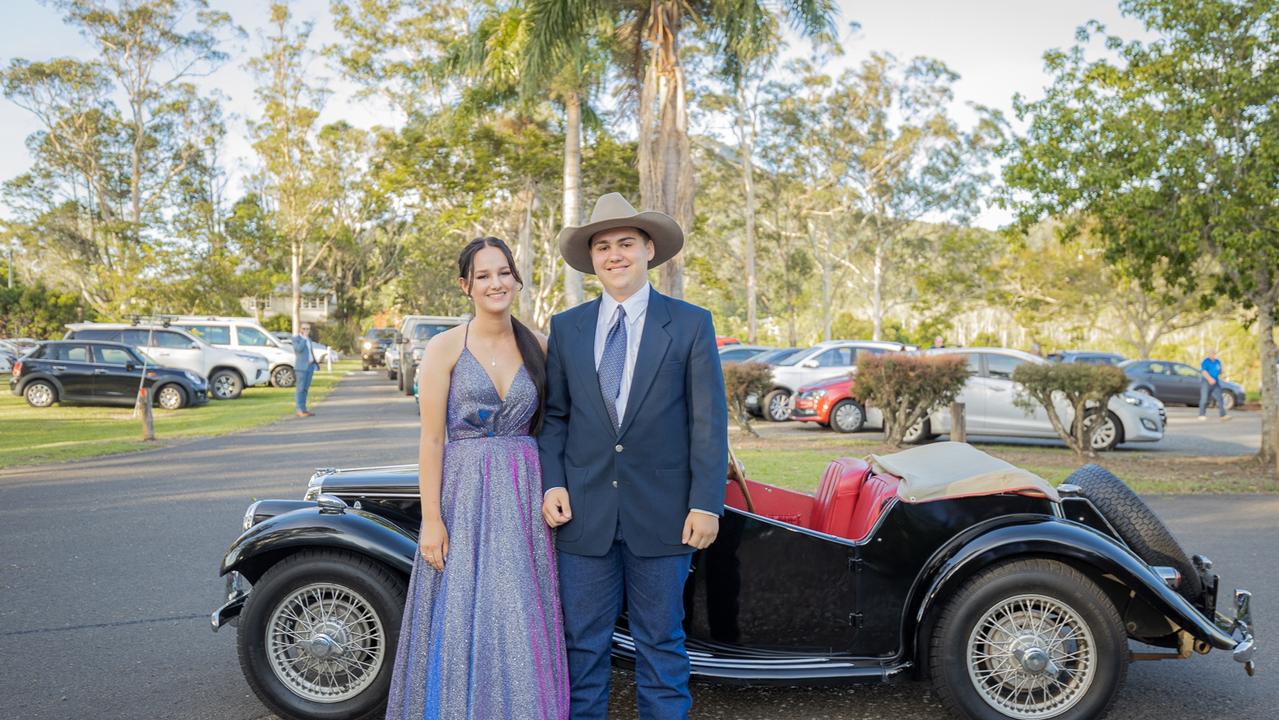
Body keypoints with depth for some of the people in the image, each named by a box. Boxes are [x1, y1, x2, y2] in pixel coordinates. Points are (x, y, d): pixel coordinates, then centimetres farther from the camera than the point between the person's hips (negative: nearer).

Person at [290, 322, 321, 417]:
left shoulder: (308, 339, 18)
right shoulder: (295, 339, -5)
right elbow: (299, 349, -22)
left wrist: (315, 363, 14)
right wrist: (304, 337, -14)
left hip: (310, 366, 7)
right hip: (301, 366, -7)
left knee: (305, 388, 8)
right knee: (300, 388, -7)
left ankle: (303, 409, 10)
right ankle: (299, 410, -7)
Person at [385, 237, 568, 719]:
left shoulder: (538, 346, 5)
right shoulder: (445, 347, -5)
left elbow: (549, 426, 10)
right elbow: (431, 438, -6)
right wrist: (431, 519, -10)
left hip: (526, 493, 3)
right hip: (466, 494, -3)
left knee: (524, 624, 8)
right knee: (463, 621, 4)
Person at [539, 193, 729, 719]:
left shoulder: (690, 324, -1)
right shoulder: (566, 328, 7)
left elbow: (709, 421, -4)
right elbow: (554, 416, 10)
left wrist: (706, 503, -9)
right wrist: (551, 483, -3)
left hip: (661, 513, -2)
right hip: (584, 512, 2)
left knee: (660, 643, 11)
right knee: (582, 642, 11)